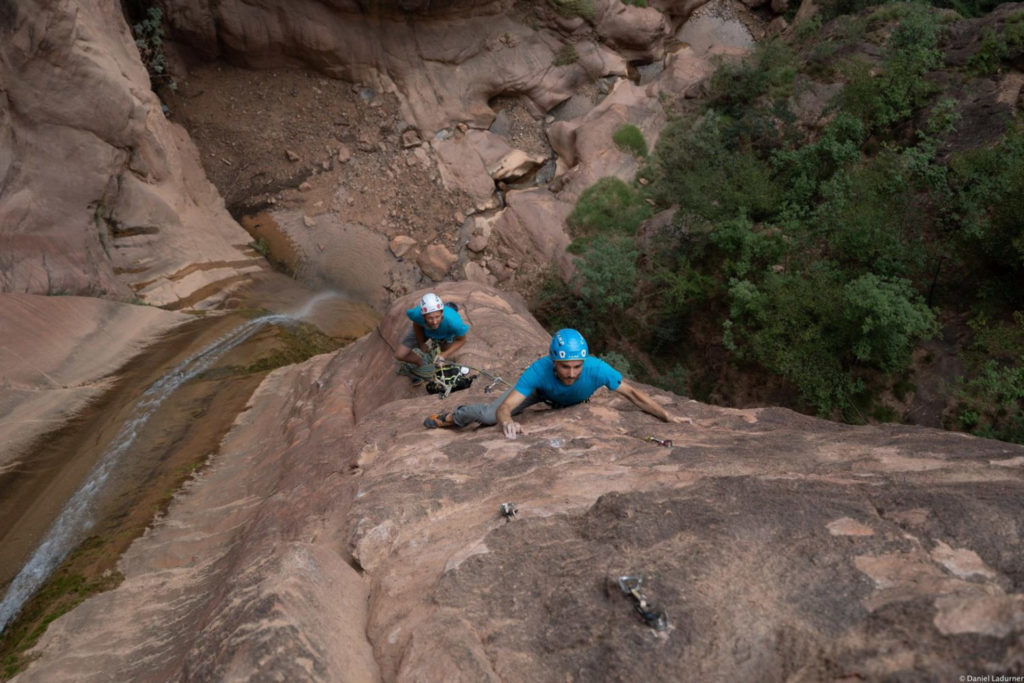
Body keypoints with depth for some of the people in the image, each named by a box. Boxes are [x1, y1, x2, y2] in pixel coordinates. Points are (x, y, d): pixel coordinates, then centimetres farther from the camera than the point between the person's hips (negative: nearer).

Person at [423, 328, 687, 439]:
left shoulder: (596, 369, -45)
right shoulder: (539, 370, -47)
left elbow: (632, 393, -32)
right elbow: (504, 408, -48)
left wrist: (668, 417, -33)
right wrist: (508, 421, -71)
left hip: (571, 401, 2)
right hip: (540, 388, -2)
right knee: (487, 415, -6)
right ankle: (452, 417, 26)